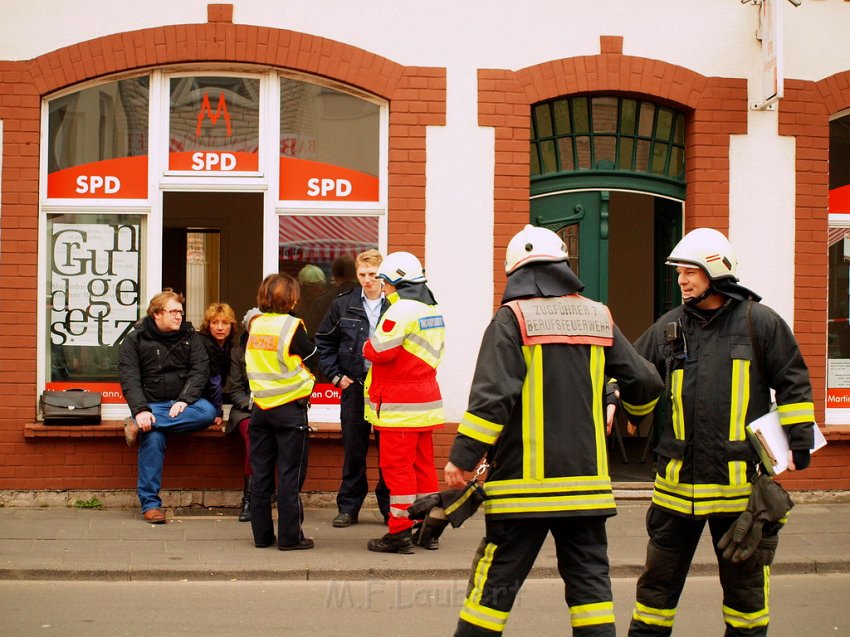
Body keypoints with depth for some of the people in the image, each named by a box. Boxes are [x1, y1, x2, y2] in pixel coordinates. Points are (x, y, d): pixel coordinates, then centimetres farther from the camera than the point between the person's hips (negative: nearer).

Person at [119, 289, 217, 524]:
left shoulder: (190, 336, 10)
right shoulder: (134, 340, 3)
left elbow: (200, 370, -1)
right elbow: (129, 379, -6)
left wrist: (185, 400, -19)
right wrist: (141, 410, -23)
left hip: (183, 403, 2)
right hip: (151, 404, -2)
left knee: (208, 412, -31)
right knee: (153, 439, -32)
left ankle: (138, 426, -30)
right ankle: (150, 503, -22)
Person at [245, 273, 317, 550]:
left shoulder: (254, 325, 4)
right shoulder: (291, 325, -11)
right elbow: (313, 358, -2)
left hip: (260, 408, 5)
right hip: (290, 409, -5)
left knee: (261, 474, 9)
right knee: (290, 475, 1)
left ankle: (262, 535, 13)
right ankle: (289, 536, 3)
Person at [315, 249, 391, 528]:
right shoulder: (342, 305, 3)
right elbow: (324, 342, 11)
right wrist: (336, 375, 3)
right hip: (354, 387, 1)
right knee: (353, 451, 8)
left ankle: (389, 506, 16)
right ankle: (348, 507, 17)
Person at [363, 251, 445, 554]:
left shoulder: (402, 310, -15)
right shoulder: (433, 310, 15)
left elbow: (380, 351, -20)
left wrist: (368, 345, 2)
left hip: (400, 406, -9)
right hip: (426, 399, 9)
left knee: (397, 466, -4)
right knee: (423, 463, 14)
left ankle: (399, 533, -2)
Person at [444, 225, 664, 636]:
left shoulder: (512, 318, -6)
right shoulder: (598, 318, 7)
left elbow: (492, 395, -16)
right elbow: (645, 382, 11)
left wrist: (462, 457, -11)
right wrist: (635, 409, 34)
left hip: (525, 480, -3)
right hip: (585, 479, 4)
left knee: (497, 580, 3)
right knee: (589, 579, 10)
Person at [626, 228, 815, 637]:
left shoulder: (759, 322, -1)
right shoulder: (669, 327, 9)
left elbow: (794, 385, 3)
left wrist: (796, 444, -1)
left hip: (738, 478, -3)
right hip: (677, 478, 3)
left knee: (744, 579, 11)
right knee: (659, 576, 9)